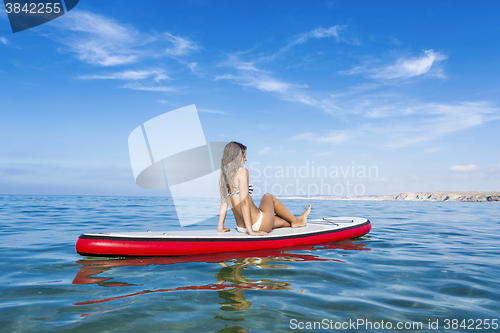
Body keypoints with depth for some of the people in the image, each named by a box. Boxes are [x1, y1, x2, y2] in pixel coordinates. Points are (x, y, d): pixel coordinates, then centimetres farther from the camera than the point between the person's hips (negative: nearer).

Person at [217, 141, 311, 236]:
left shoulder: (221, 178, 5)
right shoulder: (242, 171, -17)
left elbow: (224, 203, 7)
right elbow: (244, 202, -22)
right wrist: (251, 231, -20)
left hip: (241, 227, 7)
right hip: (258, 224, -6)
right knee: (268, 197, 25)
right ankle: (295, 220, 43)